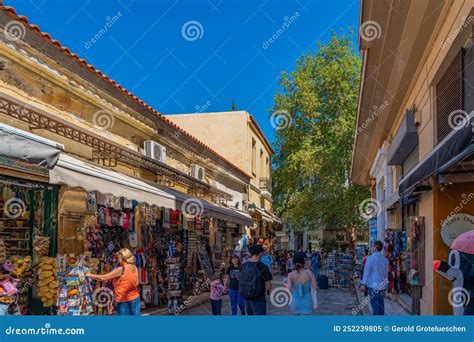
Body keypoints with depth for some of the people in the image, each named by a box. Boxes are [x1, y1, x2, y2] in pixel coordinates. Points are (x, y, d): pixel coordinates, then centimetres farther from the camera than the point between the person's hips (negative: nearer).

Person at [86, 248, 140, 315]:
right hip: (135, 298, 6)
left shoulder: (121, 269, -16)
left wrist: (90, 275, 2)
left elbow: (103, 278, -12)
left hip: (124, 300, -6)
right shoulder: (134, 268, 2)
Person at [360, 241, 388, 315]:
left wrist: (363, 284, -4)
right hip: (382, 286, 6)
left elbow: (366, 272, -9)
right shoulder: (385, 259, 8)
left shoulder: (371, 258, -10)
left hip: (373, 285, -6)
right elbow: (386, 273, 16)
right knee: (380, 303, 11)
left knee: (375, 304, -3)